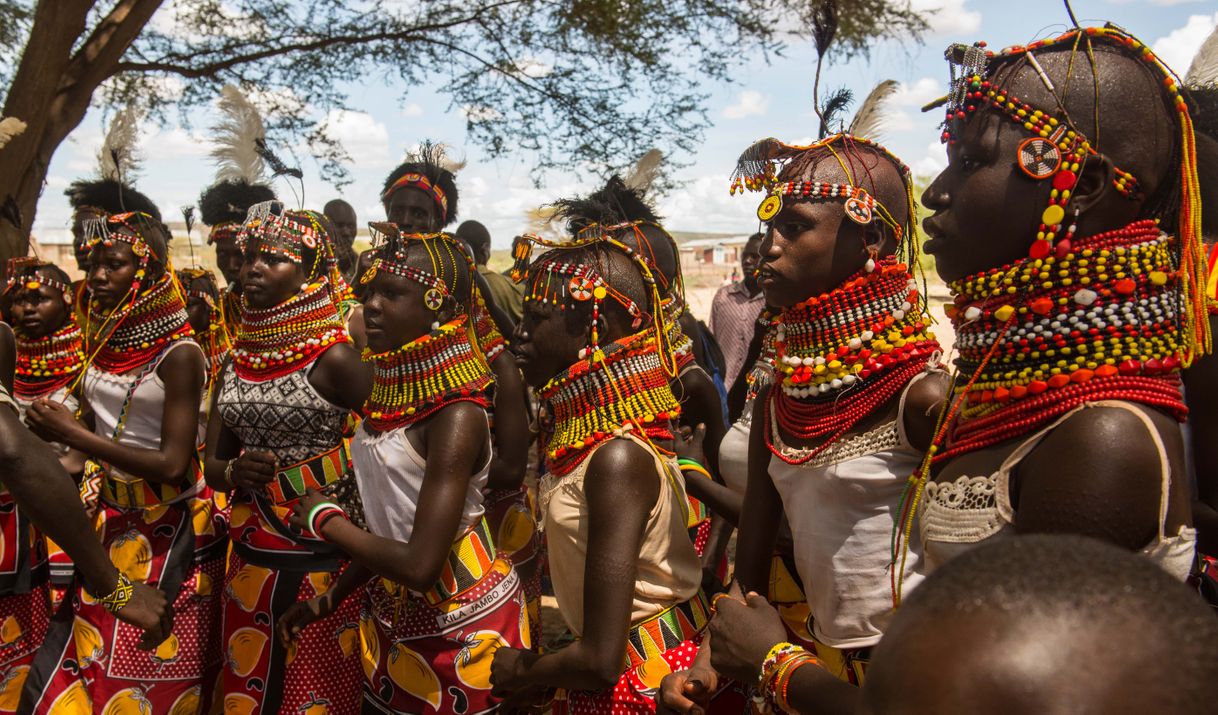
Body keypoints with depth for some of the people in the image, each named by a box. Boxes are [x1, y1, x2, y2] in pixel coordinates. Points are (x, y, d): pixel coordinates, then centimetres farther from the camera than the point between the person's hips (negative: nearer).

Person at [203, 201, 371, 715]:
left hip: (323, 562, -5)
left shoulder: (333, 355, -13)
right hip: (251, 558, 6)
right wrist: (234, 470, -11)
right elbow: (213, 460, 10)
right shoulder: (237, 358, 5)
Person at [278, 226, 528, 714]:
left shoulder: (456, 416, -25)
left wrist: (324, 518, -16)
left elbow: (420, 565, -29)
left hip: (456, 624, -7)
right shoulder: (394, 391, 0)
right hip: (394, 614, 7)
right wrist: (331, 598, 13)